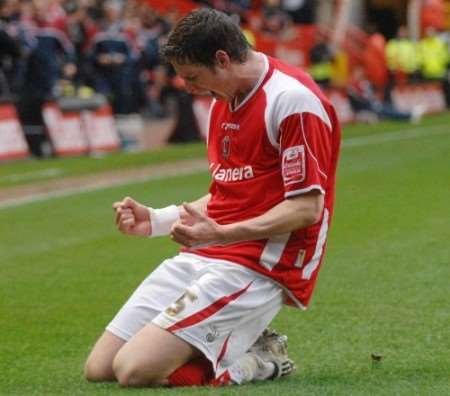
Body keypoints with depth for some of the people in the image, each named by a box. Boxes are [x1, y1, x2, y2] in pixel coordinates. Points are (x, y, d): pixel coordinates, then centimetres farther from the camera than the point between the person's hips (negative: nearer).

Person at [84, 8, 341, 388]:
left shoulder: (292, 100, -14)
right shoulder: (223, 102, 16)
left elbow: (307, 208, -18)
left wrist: (219, 234, -26)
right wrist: (155, 220, 12)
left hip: (258, 267, -9)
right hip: (204, 257, 9)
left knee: (136, 369, -23)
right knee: (99, 367, 0)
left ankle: (256, 360, -3)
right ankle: (232, 345, 11)